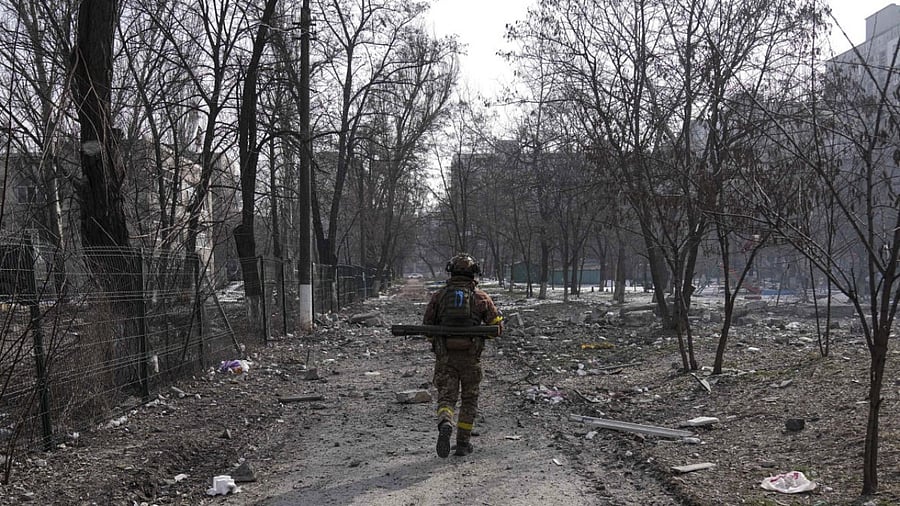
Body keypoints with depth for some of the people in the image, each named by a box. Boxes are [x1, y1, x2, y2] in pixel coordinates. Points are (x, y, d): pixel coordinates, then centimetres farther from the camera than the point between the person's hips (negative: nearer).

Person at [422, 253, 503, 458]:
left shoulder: (438, 296, 4)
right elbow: (498, 327, 3)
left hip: (445, 357, 0)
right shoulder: (481, 297, 1)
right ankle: (463, 444, 17)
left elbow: (427, 327, 7)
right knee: (469, 399, 14)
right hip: (471, 357, 0)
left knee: (446, 397, 4)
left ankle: (445, 425, -26)